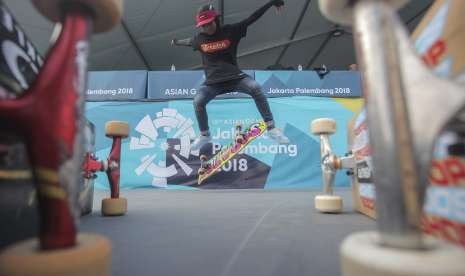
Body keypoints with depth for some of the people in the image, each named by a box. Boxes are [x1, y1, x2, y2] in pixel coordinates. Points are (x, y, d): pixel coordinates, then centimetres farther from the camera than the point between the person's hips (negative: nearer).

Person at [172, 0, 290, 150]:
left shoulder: (230, 31, -3)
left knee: (255, 88, -27)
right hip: (212, 82, 2)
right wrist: (176, 42, 46)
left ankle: (271, 128, -18)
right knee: (198, 101, -20)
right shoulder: (199, 38, 4)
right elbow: (188, 41, 27)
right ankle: (204, 135, 6)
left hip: (235, 77, -1)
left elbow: (251, 18, -3)